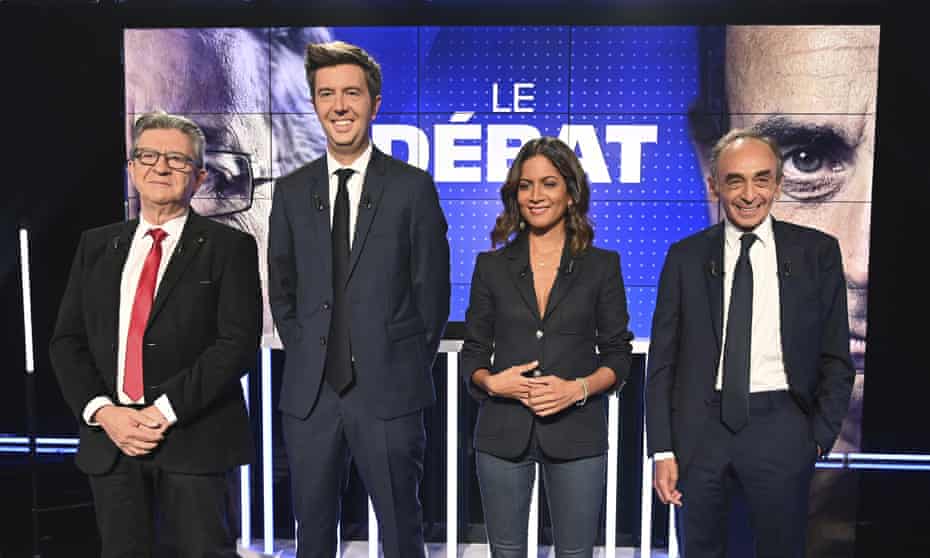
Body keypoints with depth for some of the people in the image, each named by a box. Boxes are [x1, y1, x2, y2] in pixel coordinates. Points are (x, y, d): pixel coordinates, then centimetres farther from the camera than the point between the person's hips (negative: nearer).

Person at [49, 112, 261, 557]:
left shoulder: (229, 247, -2)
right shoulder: (96, 245, 12)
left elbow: (239, 342, -11)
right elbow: (67, 341, 8)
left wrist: (166, 409, -15)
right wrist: (103, 412, -7)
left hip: (193, 439, -4)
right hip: (109, 437, 4)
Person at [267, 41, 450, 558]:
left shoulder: (413, 187, -3)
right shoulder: (292, 191, 7)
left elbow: (432, 289, 0)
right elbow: (283, 289, 13)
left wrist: (410, 368, 1)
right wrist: (307, 358, 6)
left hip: (389, 393, -3)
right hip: (309, 393, 3)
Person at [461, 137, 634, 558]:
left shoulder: (602, 266, 2)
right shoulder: (491, 266, 5)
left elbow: (618, 355, 4)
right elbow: (473, 353, 7)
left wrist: (578, 388, -14)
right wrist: (491, 381, -13)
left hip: (576, 432, -1)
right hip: (502, 432, 1)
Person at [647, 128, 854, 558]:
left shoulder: (817, 252, 1)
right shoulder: (685, 257, 1)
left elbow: (835, 357, 5)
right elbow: (663, 360, 1)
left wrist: (820, 436, -3)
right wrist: (663, 449, -2)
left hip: (780, 428, 0)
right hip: (701, 426, 1)